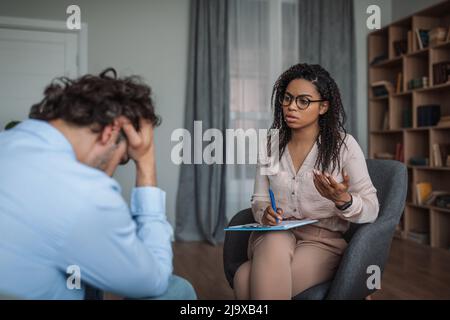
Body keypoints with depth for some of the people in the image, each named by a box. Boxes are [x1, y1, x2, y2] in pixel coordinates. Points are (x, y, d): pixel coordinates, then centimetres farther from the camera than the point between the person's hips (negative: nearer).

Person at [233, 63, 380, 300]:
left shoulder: (344, 145, -5)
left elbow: (371, 210, -7)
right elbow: (259, 200, 8)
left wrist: (342, 199, -29)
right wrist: (265, 214, -15)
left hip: (322, 241, -3)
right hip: (273, 236, 4)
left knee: (245, 280, -30)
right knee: (275, 244, -35)